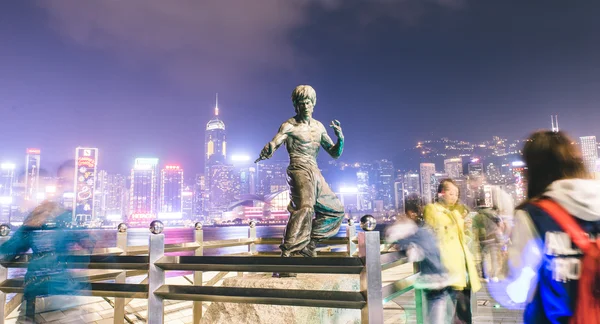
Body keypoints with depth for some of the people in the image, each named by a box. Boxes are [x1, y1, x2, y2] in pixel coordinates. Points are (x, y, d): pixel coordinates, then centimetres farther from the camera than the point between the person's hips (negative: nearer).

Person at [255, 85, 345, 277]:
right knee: (305, 208, -32)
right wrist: (265, 153, -44)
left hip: (315, 174, 8)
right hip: (299, 171, -8)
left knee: (336, 210, 16)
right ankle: (286, 255, -35)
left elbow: (335, 153, 16)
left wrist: (340, 137, -4)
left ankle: (309, 244, 24)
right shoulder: (289, 126, -4)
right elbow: (273, 145, -20)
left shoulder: (318, 127, 15)